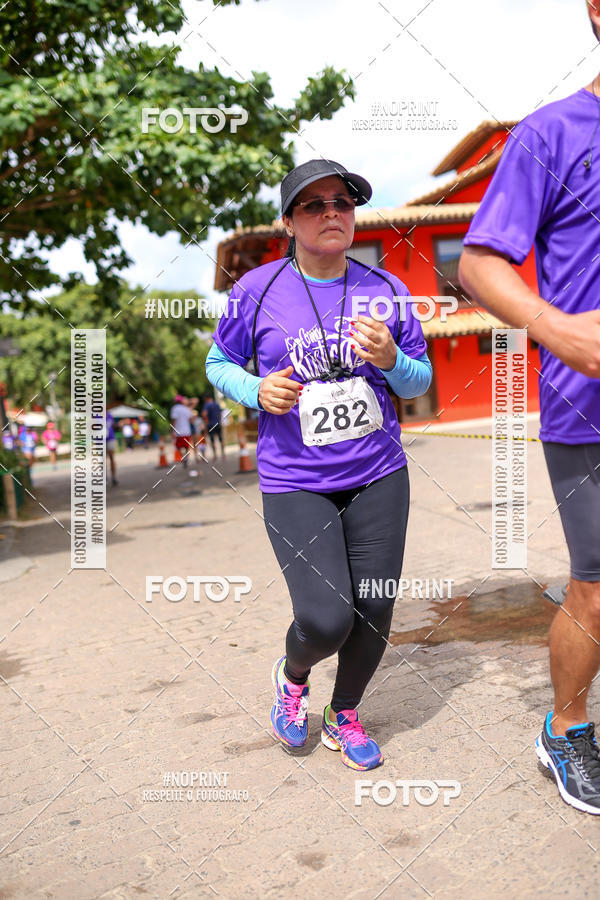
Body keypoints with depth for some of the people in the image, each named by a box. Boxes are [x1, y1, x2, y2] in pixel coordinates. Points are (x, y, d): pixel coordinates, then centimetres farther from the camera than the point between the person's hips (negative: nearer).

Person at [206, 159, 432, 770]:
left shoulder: (385, 288, 2)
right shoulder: (258, 290, -5)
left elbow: (420, 380, 9)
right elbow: (219, 363, 8)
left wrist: (390, 359, -13)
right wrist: (258, 392, -13)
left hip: (378, 476, 3)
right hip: (295, 483, -3)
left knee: (374, 613, 7)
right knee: (326, 620, -13)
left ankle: (344, 717, 35)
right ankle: (292, 675, 25)